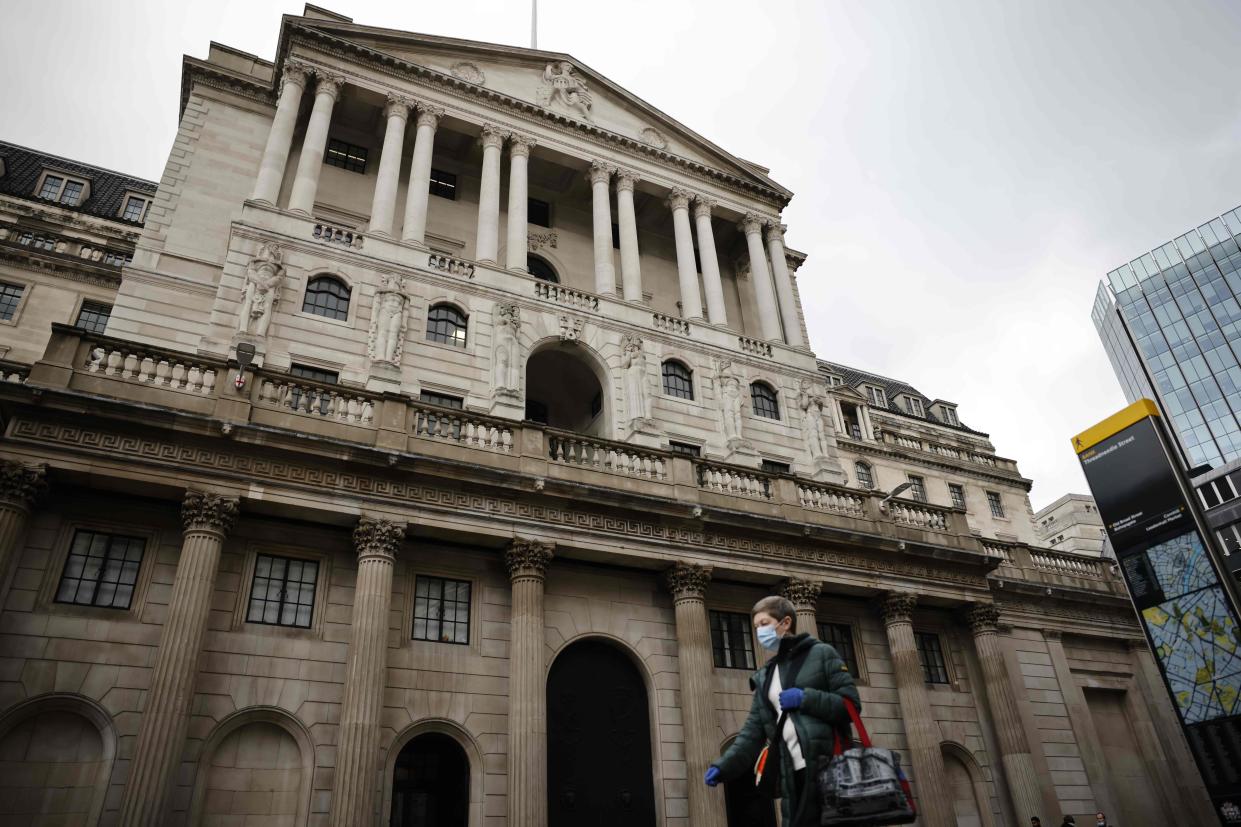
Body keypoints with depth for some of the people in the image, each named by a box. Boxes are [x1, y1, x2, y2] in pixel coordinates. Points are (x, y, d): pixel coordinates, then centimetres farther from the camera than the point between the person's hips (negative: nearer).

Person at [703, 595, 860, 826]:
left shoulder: (821, 654, 4)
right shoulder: (764, 677, 17)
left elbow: (851, 704, -4)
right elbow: (753, 731, 12)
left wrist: (806, 698, -14)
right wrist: (723, 766, -1)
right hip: (794, 776, 5)